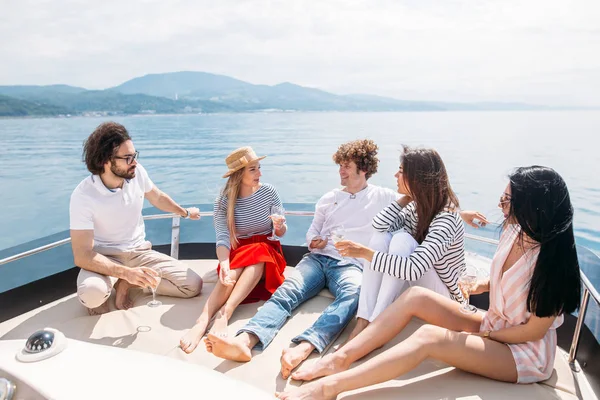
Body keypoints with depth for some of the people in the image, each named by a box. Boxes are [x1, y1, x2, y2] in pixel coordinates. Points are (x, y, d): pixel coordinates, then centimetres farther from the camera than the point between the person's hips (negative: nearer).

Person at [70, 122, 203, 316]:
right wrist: (127, 272, -39)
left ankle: (126, 284, 1)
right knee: (92, 293, -38)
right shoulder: (83, 196, -23)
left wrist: (185, 212, 31)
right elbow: (82, 255, -26)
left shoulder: (137, 172, -10)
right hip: (105, 258, -4)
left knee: (194, 285, -11)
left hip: (139, 252, 4)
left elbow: (158, 198, 14)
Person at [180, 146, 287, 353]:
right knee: (233, 272, -35)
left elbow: (280, 233, 0)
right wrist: (224, 264, -43)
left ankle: (224, 314, -48)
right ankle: (202, 322, -50)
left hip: (267, 253, 0)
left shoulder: (269, 192, -6)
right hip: (237, 254, 0)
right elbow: (223, 238, -22)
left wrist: (280, 226, -26)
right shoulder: (223, 201, -10)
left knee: (257, 253, -35)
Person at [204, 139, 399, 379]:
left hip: (350, 264, -3)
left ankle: (302, 349, -59)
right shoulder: (329, 198, 23)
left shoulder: (384, 197, 12)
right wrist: (313, 241, 5)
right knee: (285, 292, -26)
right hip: (317, 259, 4)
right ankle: (245, 341, -49)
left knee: (353, 293, -39)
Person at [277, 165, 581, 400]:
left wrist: (483, 335, -9)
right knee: (415, 297, -14)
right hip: (491, 326, 7)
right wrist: (485, 284, -2)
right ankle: (339, 359, -16)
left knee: (429, 337, -32)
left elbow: (534, 330, -18)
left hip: (527, 352, -7)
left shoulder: (551, 261, -27)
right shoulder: (515, 229, -5)